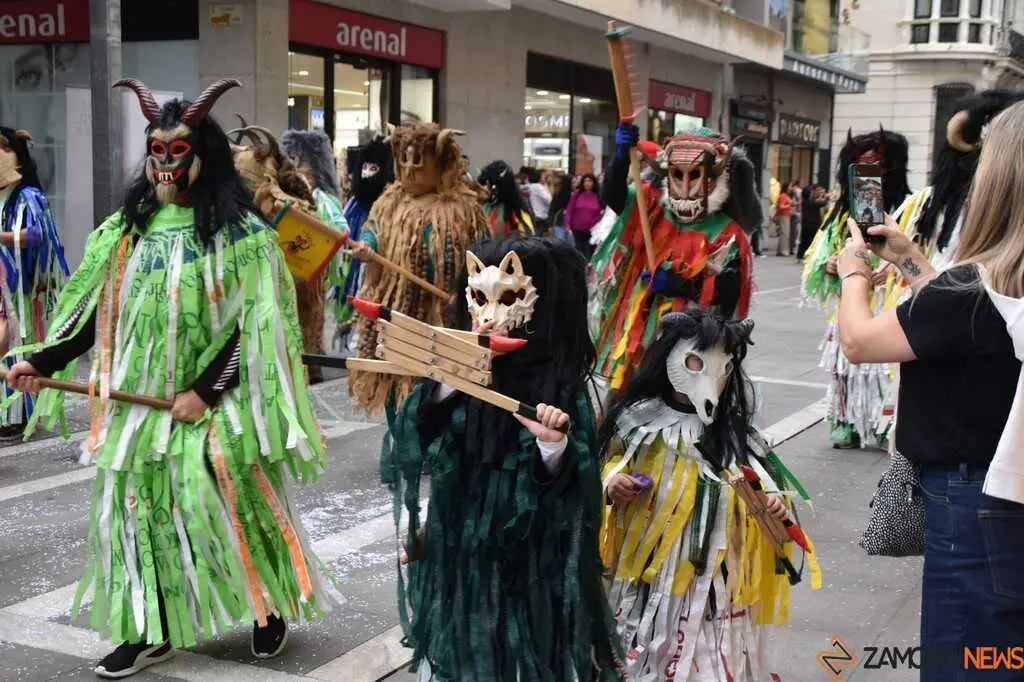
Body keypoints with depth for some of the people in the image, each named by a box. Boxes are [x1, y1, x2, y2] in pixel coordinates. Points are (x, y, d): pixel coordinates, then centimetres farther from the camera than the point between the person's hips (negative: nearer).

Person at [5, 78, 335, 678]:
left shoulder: (239, 233, -7)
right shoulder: (128, 228, 7)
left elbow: (251, 323, -11)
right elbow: (96, 309, 7)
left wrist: (205, 391, -17)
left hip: (213, 399, -4)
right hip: (140, 397, 5)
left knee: (235, 502, 2)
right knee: (139, 506, 5)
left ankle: (272, 608, 24)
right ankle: (150, 631, 17)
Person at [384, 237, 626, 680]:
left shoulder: (560, 382, -13)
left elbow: (570, 489, -15)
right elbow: (414, 445, -7)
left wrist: (554, 446, -35)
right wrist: (444, 389, -20)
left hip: (528, 556, -3)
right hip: (458, 546, 3)